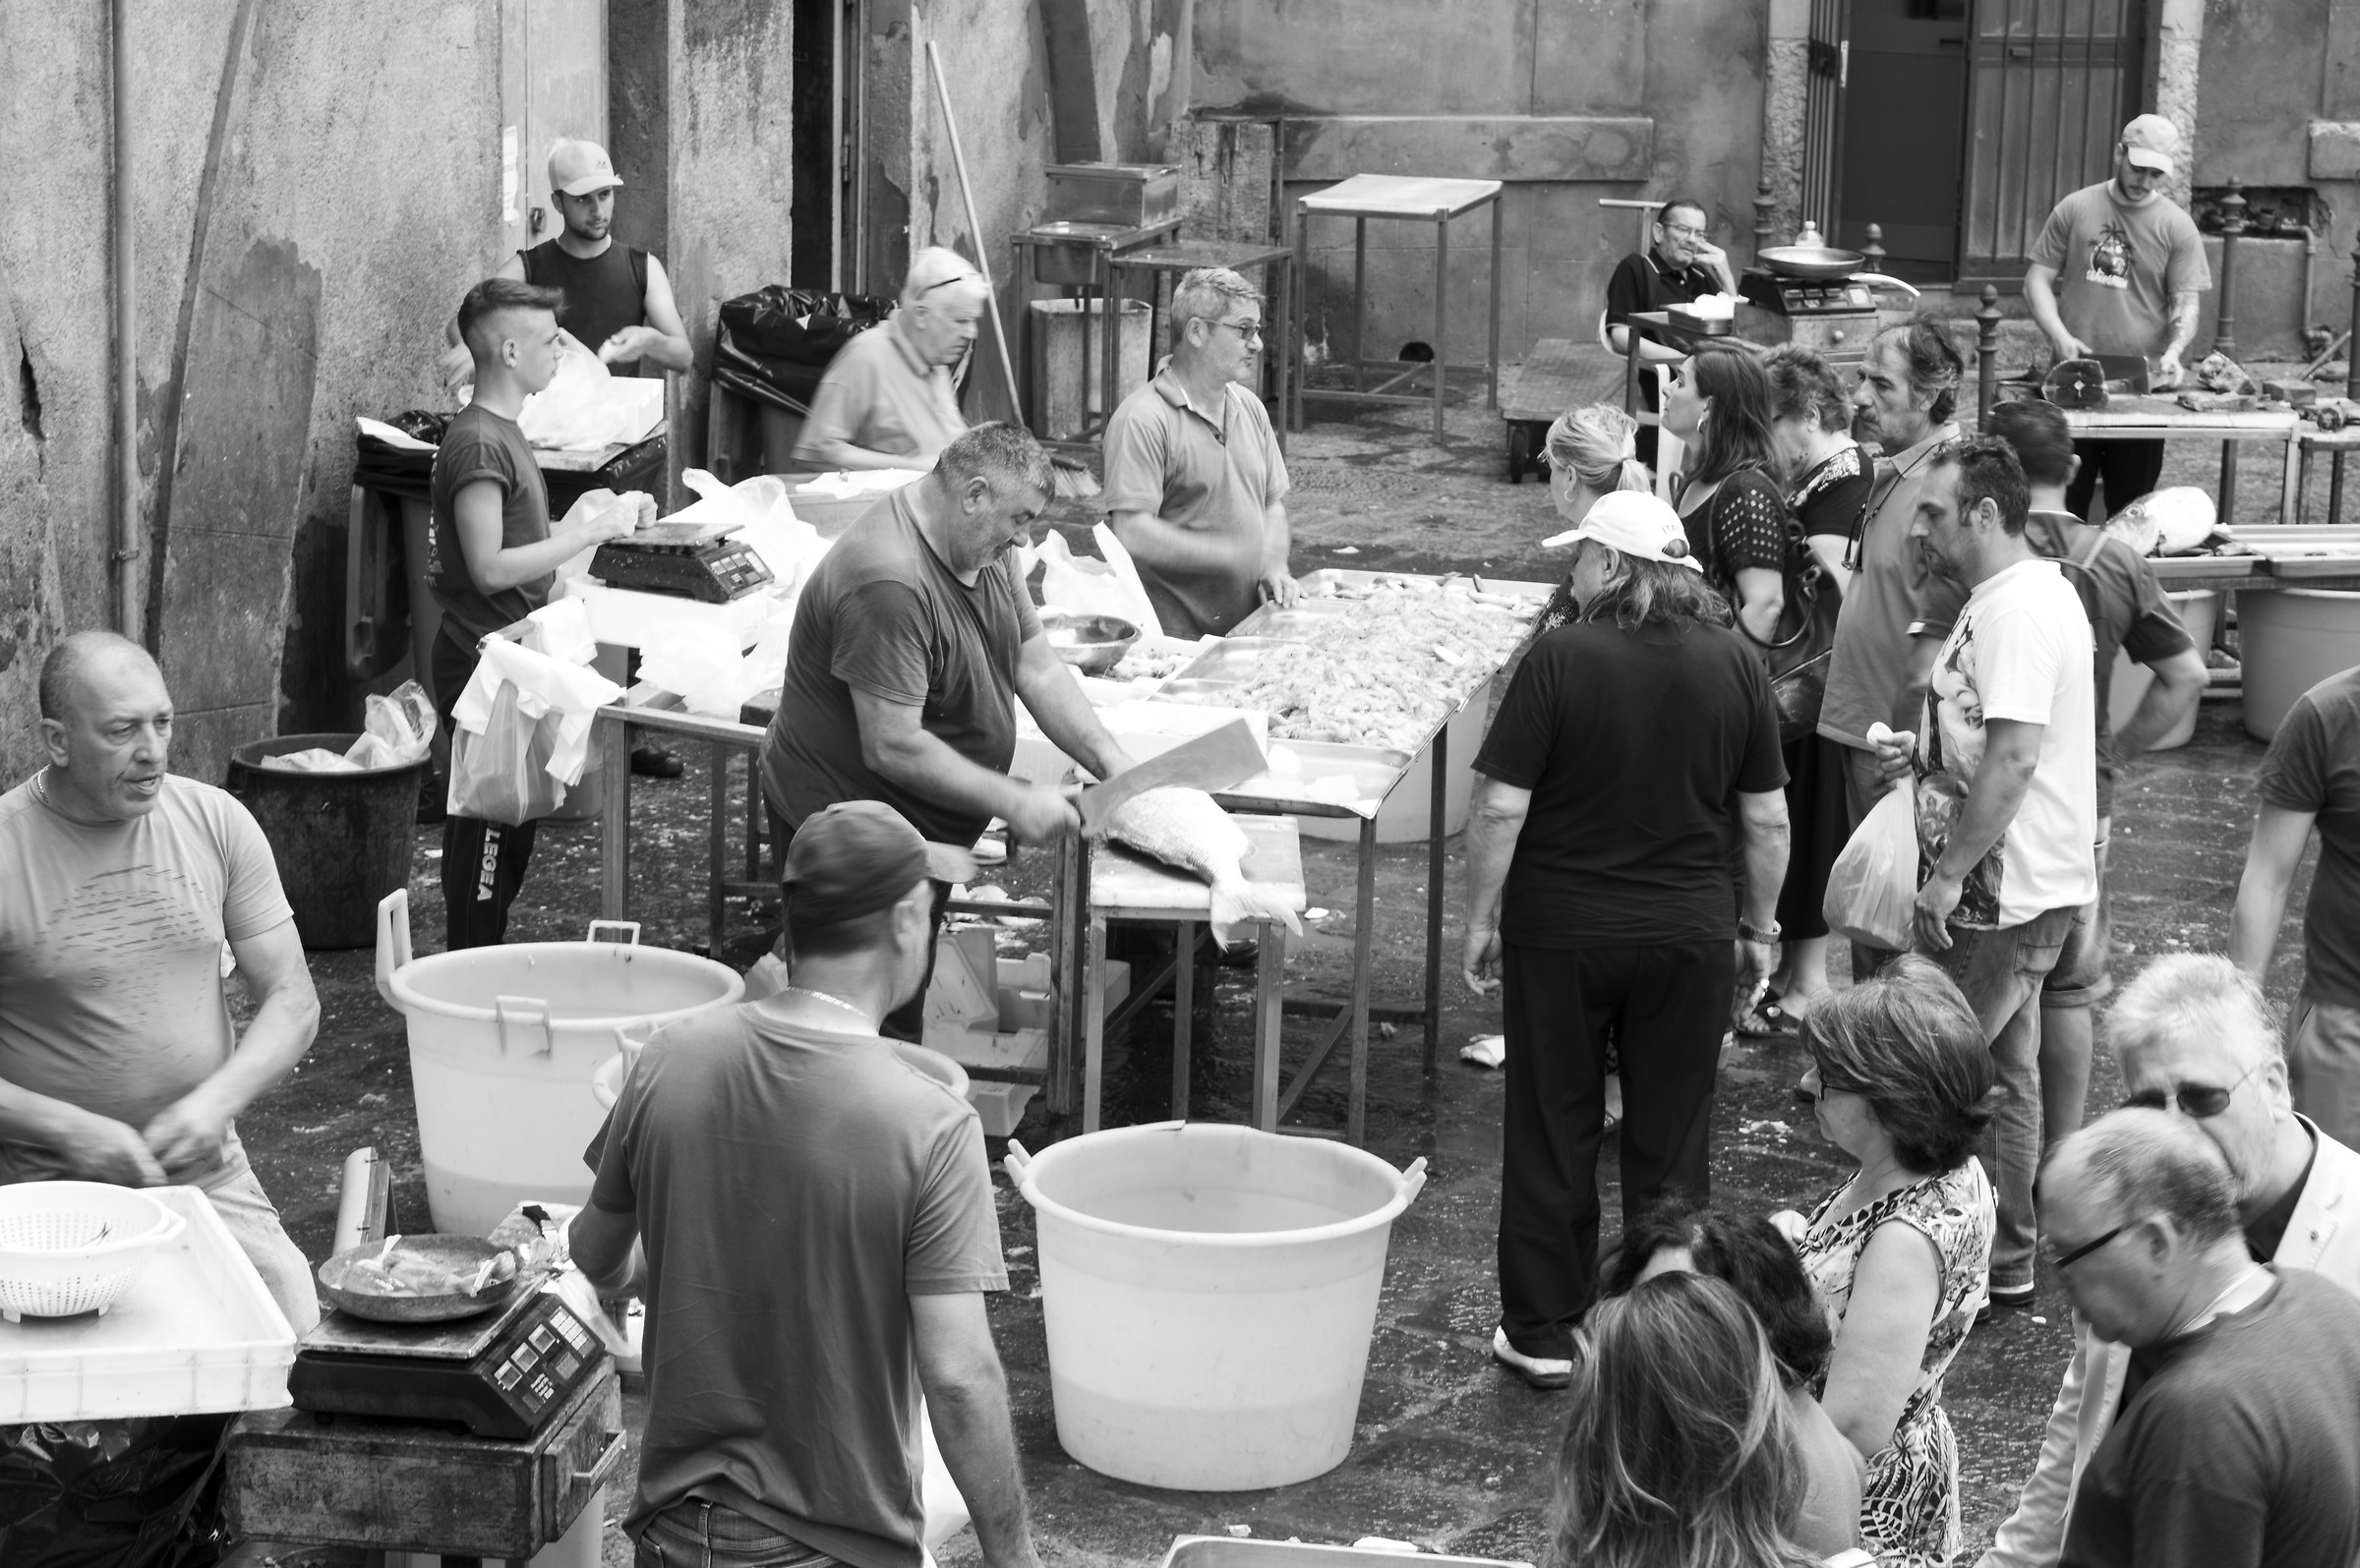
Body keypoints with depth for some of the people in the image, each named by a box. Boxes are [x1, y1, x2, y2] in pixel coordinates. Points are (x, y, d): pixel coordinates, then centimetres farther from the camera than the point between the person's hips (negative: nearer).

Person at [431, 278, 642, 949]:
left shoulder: (504, 434, 15)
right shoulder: (477, 444, -17)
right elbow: (490, 567, -23)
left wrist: (606, 519, 13)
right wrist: (590, 530, -20)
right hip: (482, 661, -10)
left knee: (509, 829, 14)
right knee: (487, 826, -6)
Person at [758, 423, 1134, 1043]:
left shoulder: (983, 546, 2)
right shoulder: (889, 584, -30)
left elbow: (1037, 666, 7)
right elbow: (892, 747, -30)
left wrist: (1109, 760, -4)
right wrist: (1015, 803, -25)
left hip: (926, 829, 10)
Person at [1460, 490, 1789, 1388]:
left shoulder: (1560, 661, -13)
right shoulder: (1734, 665, -3)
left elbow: (1500, 807, -13)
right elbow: (1767, 819, 2)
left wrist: (1481, 920, -1)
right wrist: (1758, 926, 14)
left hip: (1562, 934, -2)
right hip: (1688, 938, 2)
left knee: (1553, 1136, 10)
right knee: (1669, 1144, 12)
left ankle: (1542, 1332, 16)